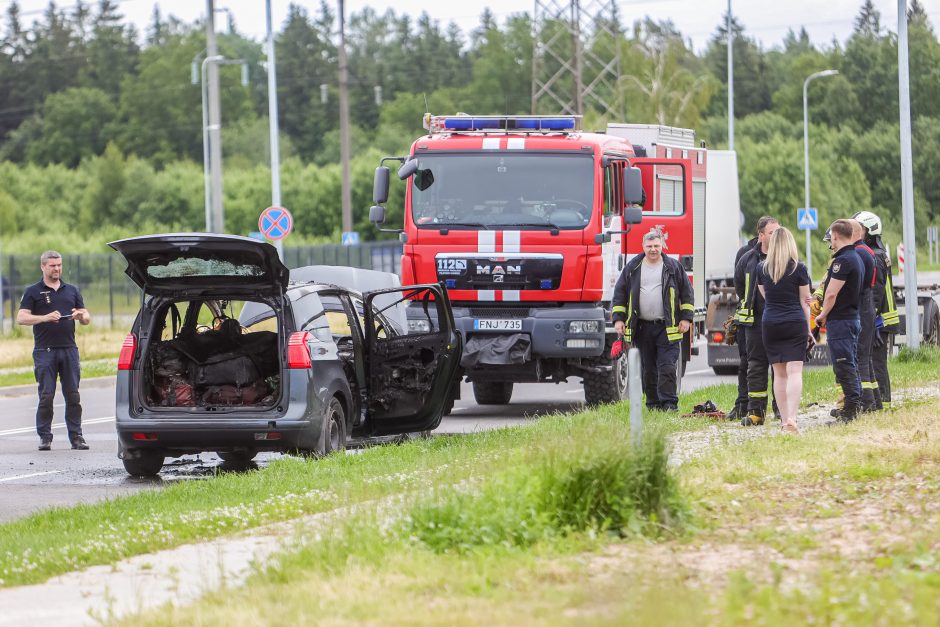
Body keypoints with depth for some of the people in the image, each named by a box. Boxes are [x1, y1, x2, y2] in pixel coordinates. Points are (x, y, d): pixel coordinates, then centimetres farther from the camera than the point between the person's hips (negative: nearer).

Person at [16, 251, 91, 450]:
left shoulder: (72, 291, 17)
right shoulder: (33, 292, 6)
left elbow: (87, 318, 17)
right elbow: (21, 318, -5)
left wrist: (81, 315, -8)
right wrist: (45, 318, -20)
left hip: (69, 349, 3)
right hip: (45, 350, -3)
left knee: (73, 396, 1)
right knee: (46, 396, -5)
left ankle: (76, 436, 4)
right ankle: (45, 437, 2)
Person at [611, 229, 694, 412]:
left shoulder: (673, 267, 5)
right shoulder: (632, 268, 8)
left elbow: (686, 293, 8)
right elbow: (620, 293, 11)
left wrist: (686, 318, 1)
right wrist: (618, 319, 3)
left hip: (667, 328, -2)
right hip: (642, 327, 2)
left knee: (667, 367, -10)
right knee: (648, 369, 6)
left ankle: (669, 403, -9)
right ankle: (653, 403, 14)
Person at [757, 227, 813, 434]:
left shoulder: (762, 269, 3)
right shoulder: (799, 268, -4)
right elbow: (804, 301, 1)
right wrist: (809, 329, 10)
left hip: (770, 324, 3)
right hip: (795, 323, -3)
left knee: (779, 373, 10)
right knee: (794, 371, -8)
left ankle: (784, 419, 12)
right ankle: (791, 419, -22)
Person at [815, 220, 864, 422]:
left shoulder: (843, 261, -18)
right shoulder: (856, 258, 13)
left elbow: (832, 293, -19)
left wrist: (823, 315, -3)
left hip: (839, 320, -10)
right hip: (853, 317, 10)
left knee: (844, 366, -8)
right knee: (851, 365, 15)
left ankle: (852, 407, -8)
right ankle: (855, 406, 20)